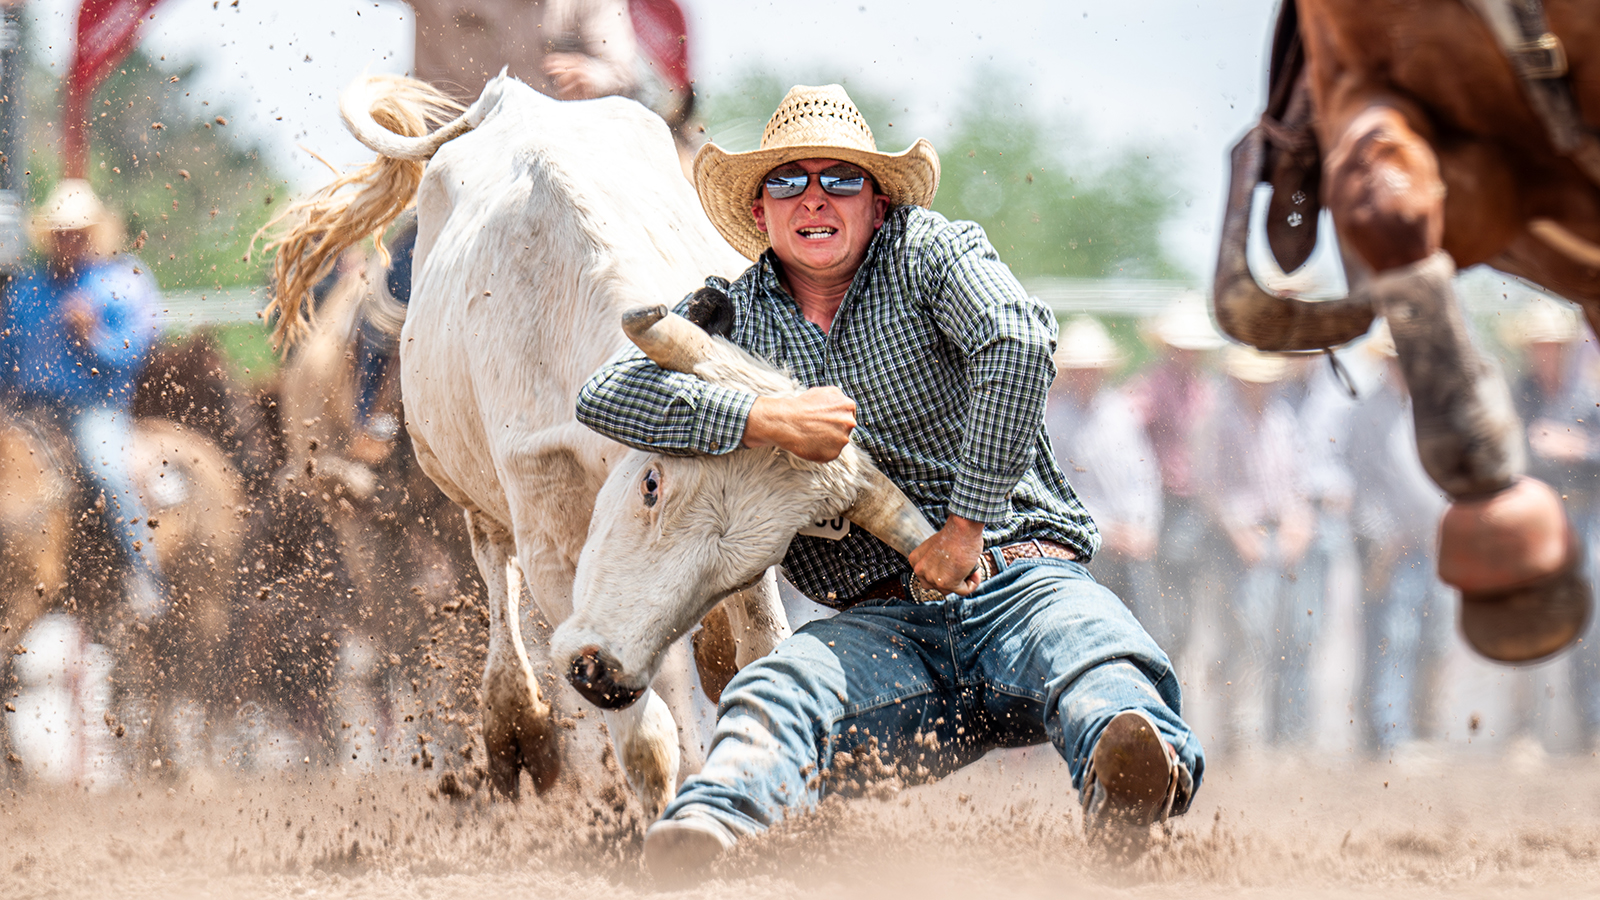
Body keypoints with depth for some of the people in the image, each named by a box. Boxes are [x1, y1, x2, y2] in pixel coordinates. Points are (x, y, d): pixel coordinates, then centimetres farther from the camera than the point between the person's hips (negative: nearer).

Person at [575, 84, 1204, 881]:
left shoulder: (926, 251, 6)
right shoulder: (736, 315, 15)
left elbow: (1018, 344, -13)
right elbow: (605, 396, 2)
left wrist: (966, 528, -16)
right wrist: (765, 419, -11)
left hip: (1021, 576, -2)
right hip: (885, 623, 2)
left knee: (1100, 660, -37)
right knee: (774, 691, -31)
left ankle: (1134, 788, -69)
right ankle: (713, 825, -61)